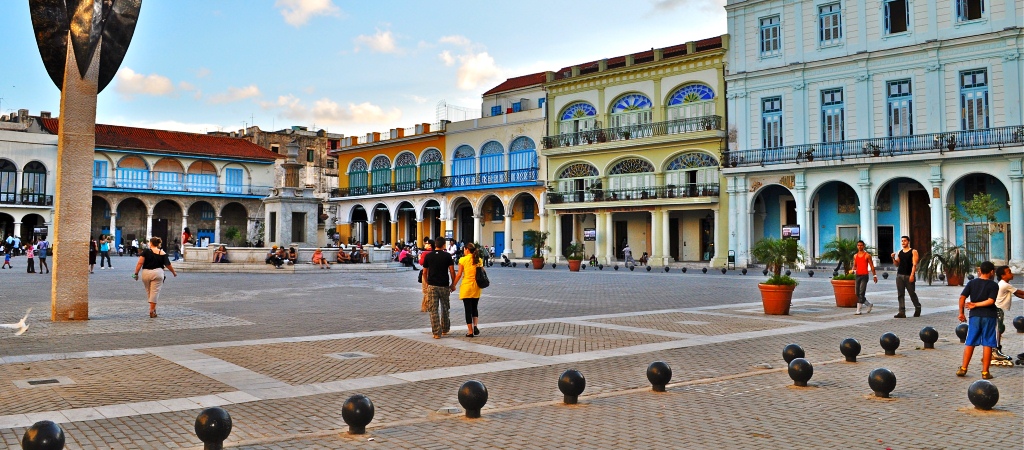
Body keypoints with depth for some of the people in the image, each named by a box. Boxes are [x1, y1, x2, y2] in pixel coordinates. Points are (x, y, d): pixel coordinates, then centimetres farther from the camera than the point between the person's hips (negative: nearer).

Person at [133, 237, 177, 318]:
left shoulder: (146, 251, 1)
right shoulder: (163, 253, 5)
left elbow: (140, 263, -8)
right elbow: (168, 265, 12)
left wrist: (136, 273, -3)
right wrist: (174, 272, 27)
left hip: (146, 273, 0)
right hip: (157, 273, 0)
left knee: (148, 292, 17)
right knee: (155, 292, 1)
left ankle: (153, 308, 24)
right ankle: (152, 311, -2)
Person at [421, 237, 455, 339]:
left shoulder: (428, 256, 1)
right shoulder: (447, 256, -3)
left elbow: (425, 272, 6)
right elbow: (452, 271, -5)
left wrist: (426, 283, 21)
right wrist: (453, 284, 7)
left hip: (432, 286, 0)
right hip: (444, 285, 0)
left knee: (433, 310, 2)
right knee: (445, 309, 16)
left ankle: (436, 332, -2)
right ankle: (445, 329, 27)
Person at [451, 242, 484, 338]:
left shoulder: (463, 260, -8)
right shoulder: (479, 260, 4)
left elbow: (459, 274, -8)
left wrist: (453, 285, 3)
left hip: (466, 287, -4)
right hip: (476, 287, 4)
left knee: (468, 309, 3)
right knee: (475, 308, 17)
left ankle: (470, 331, 5)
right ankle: (475, 326, -1)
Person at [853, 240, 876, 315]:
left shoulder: (867, 255, -2)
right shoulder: (855, 256, 14)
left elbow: (872, 266, 0)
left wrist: (874, 275, -2)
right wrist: (853, 270, -1)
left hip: (864, 276, -6)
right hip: (857, 275, 6)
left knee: (861, 293, -11)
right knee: (858, 294, 9)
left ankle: (858, 310, -11)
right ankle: (869, 304, 30)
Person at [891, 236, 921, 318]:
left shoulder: (913, 252, 0)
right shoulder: (899, 252, 14)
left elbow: (914, 264, -8)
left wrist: (912, 275, -17)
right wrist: (893, 258, -4)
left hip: (908, 276, -4)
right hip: (899, 275, 4)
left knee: (912, 293, 4)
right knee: (900, 295, -1)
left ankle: (918, 308, 25)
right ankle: (902, 312, -2)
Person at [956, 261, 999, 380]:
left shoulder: (971, 283, 4)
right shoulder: (994, 285, -4)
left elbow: (962, 297, -3)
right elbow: (991, 301, -17)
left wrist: (961, 312, 4)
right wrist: (976, 305, -8)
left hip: (975, 316, 2)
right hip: (989, 316, -2)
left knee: (970, 343, 10)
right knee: (987, 344, 3)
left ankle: (963, 369, 10)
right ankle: (985, 372, 3)